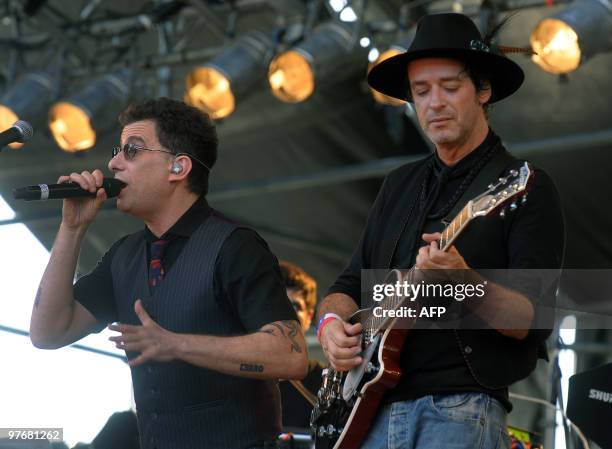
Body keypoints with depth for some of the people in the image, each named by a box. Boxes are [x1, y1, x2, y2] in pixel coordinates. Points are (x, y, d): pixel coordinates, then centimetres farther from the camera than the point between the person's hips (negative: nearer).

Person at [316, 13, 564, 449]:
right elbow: (351, 284, 21)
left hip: (462, 411, -6)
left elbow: (535, 323, -10)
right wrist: (332, 322, -1)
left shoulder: (524, 187, -2)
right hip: (371, 410, 6)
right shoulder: (399, 184, 18)